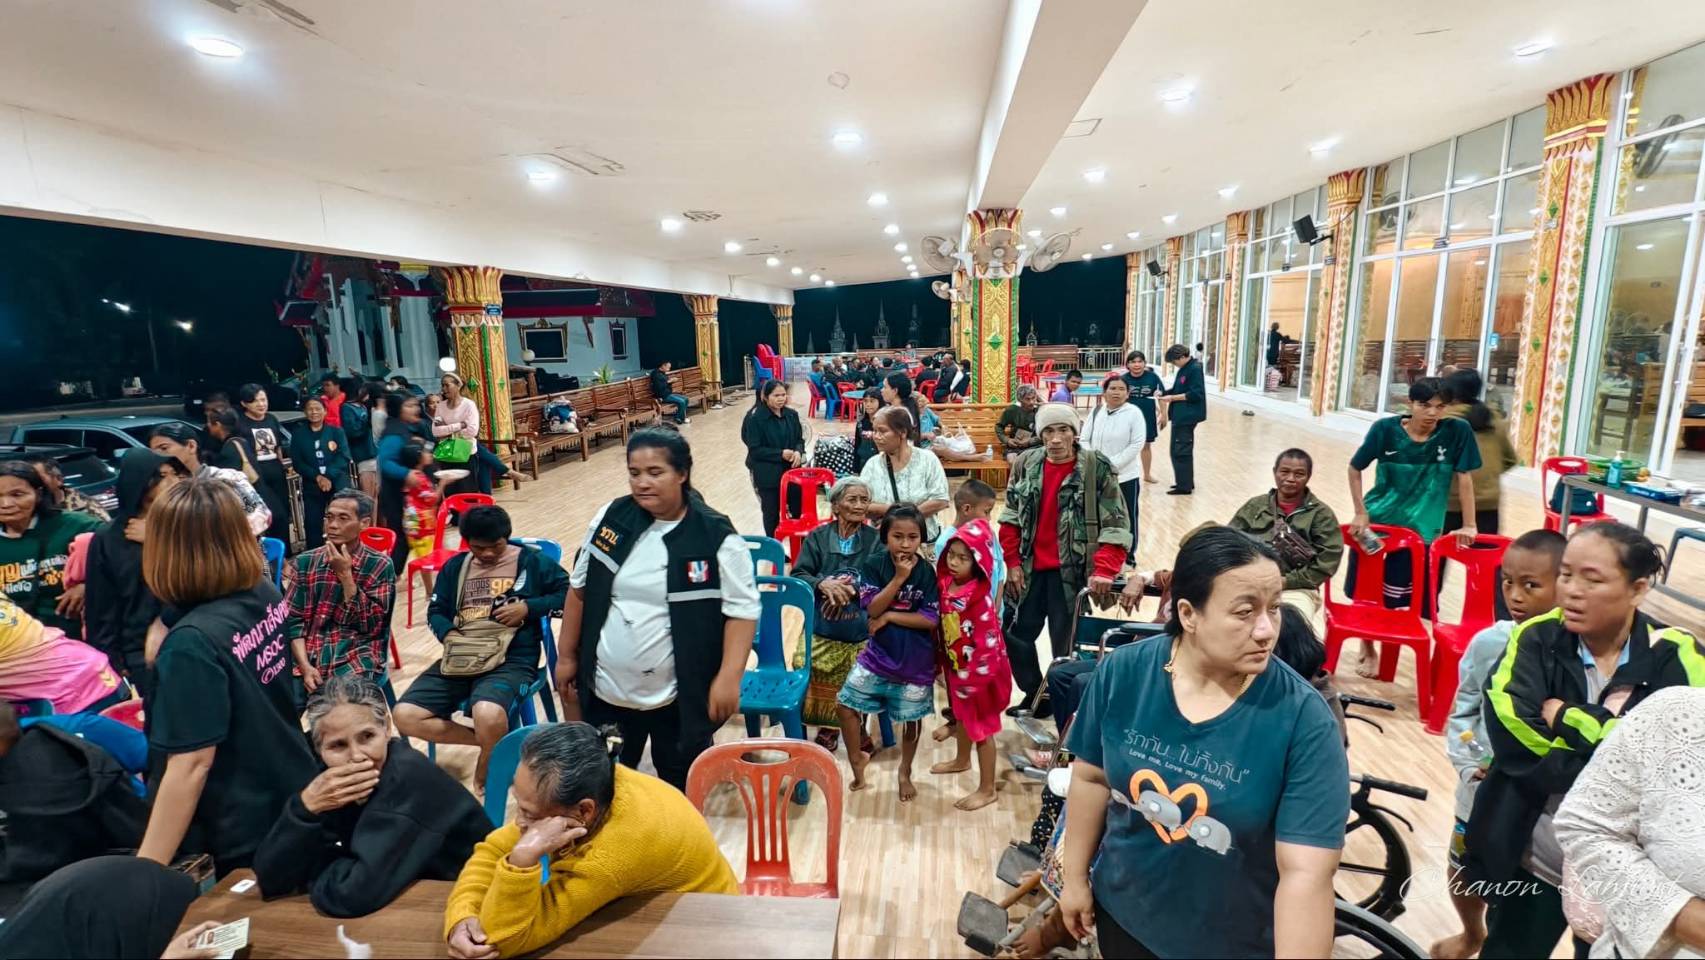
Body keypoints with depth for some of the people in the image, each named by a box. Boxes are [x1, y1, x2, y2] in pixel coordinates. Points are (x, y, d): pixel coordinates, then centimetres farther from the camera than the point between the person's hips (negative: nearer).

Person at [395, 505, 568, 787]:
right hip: (461, 658, 6)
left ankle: (483, 777, -1)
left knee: (487, 716, -35)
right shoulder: (455, 566, 16)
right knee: (405, 716, -15)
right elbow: (435, 611, 17)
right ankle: (493, 741, 0)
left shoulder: (530, 561, 3)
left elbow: (568, 593, 0)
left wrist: (528, 608, -12)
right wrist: (449, 635, -5)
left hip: (512, 660, -5)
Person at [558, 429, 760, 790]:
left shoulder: (716, 537, -16)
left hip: (679, 696, -3)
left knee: (680, 785, 17)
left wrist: (728, 677, -20)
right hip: (607, 688, 4)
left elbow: (742, 609, -13)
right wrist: (567, 656, 8)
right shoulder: (611, 518, -4)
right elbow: (580, 590, 5)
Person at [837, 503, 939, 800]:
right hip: (879, 651, 2)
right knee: (845, 703, 3)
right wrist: (898, 578, -25)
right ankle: (857, 760, 29)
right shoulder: (874, 564, -9)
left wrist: (889, 616, -18)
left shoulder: (926, 572, -13)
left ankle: (905, 772, 40)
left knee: (910, 719, 14)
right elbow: (872, 608, -17)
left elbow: (931, 619, -16)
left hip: (914, 659, -1)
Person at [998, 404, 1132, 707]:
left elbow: (1116, 526, -10)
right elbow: (1011, 518, 8)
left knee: (1066, 647, 4)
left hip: (1072, 572, -4)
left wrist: (1104, 571, -20)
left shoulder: (1098, 468, -10)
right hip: (1030, 569, 4)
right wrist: (1013, 564, 2)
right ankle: (1034, 695, 38)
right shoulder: (1026, 465, 1)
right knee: (1016, 636, 14)